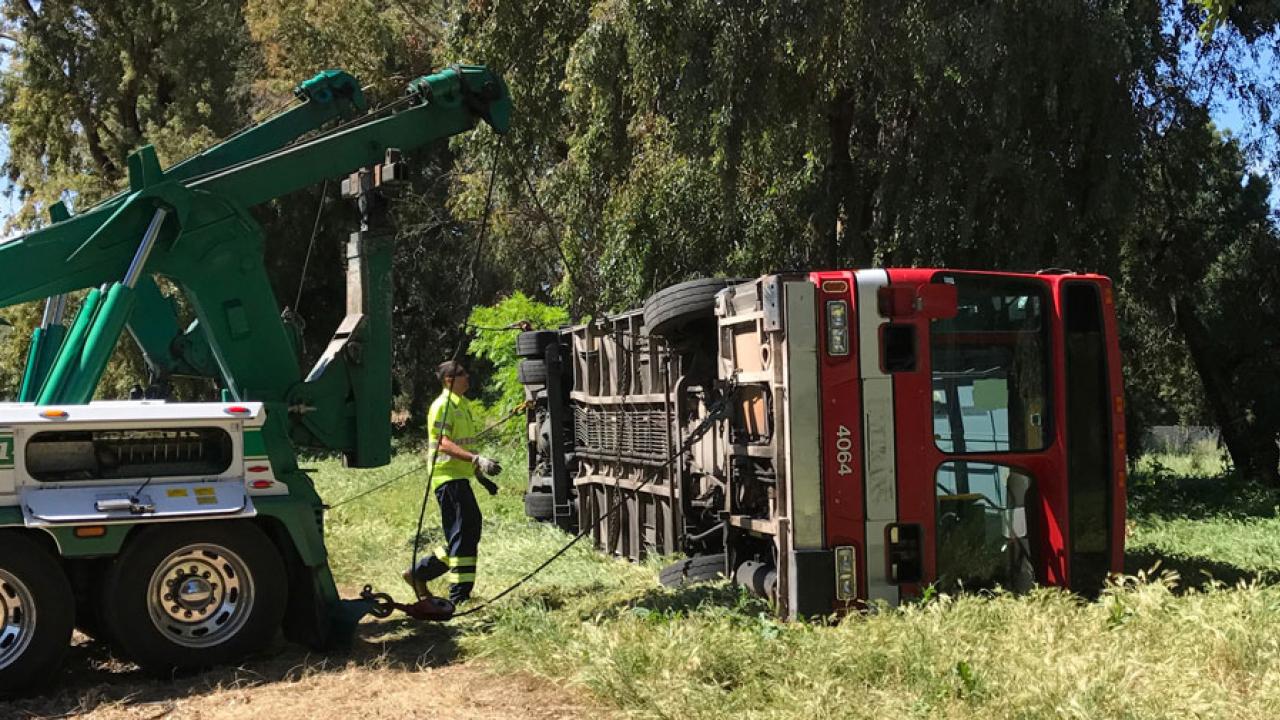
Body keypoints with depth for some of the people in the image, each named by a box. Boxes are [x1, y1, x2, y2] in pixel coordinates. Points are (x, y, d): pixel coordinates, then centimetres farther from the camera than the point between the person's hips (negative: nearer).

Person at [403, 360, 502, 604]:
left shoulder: (463, 405, 19)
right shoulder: (442, 406, -11)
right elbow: (444, 444, -22)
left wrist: (479, 474, 25)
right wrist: (477, 460, -32)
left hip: (461, 478, 10)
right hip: (448, 477, -10)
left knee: (469, 534, 12)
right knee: (462, 537, -9)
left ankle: (419, 572, 22)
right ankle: (460, 596, -5)